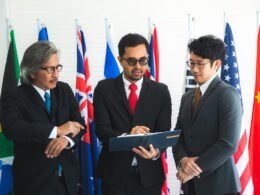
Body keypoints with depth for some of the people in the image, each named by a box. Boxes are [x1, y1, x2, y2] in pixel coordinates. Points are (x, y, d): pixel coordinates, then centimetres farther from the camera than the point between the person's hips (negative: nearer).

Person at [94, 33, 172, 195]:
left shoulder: (161, 91, 1)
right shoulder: (104, 88, -2)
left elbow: (164, 132, -2)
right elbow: (102, 129, -9)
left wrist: (156, 151, -24)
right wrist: (126, 136, -28)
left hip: (149, 174, 1)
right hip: (114, 173, -1)